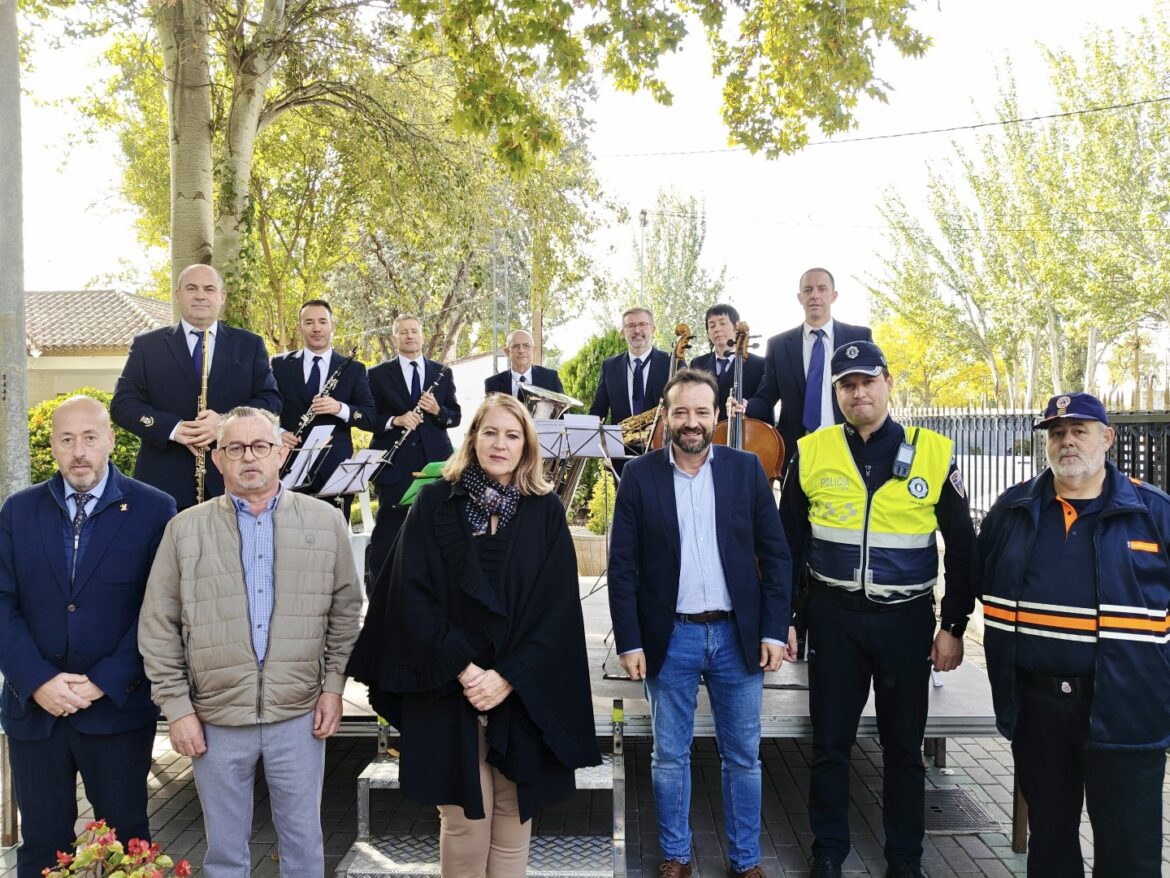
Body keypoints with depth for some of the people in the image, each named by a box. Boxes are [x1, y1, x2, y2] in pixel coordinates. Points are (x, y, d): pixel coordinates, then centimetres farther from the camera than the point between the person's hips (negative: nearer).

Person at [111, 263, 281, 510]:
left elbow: (270, 399, 4)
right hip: (165, 482, 0)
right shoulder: (147, 345, 10)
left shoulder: (250, 345, 11)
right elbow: (122, 404, 3)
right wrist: (172, 428, -15)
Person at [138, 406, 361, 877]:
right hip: (215, 720, 0)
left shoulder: (326, 521, 1)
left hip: (299, 715, 0)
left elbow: (345, 611, 6)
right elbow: (158, 627, 2)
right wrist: (177, 707, -1)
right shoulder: (185, 529, -1)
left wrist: (333, 685, 2)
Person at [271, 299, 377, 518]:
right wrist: (277, 432, -11)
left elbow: (372, 418, 1)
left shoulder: (353, 369, 8)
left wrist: (341, 408, -17)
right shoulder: (280, 365, 11)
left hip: (336, 469, 0)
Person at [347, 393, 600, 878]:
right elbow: (412, 596, -5)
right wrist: (462, 668, -13)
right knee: (465, 816, 0)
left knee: (513, 815, 7)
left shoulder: (546, 512, 3)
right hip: (448, 688, -1)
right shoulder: (435, 503, 0)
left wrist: (509, 676, -12)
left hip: (523, 689, 1)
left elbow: (558, 606, -2)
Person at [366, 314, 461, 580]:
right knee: (388, 529, -2)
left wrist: (437, 411, -9)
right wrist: (395, 420, -15)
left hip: (435, 459, 2)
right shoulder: (379, 374, 6)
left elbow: (456, 416, 11)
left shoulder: (442, 373, 12)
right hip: (394, 463, -2)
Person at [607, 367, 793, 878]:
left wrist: (774, 630, -4)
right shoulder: (639, 476, -3)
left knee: (743, 757, 11)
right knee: (669, 757, 11)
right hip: (669, 638, -1)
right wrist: (629, 642, -7)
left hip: (738, 635, 1)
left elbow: (775, 555, 1)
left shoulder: (746, 469, -1)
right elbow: (622, 566, -3)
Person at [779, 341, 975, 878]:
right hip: (834, 617, 1)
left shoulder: (933, 453, -3)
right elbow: (789, 545, 7)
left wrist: (954, 625, 0)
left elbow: (961, 547, 2)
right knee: (830, 742, 8)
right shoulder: (811, 453, -1)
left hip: (907, 619, 0)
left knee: (904, 745, 11)